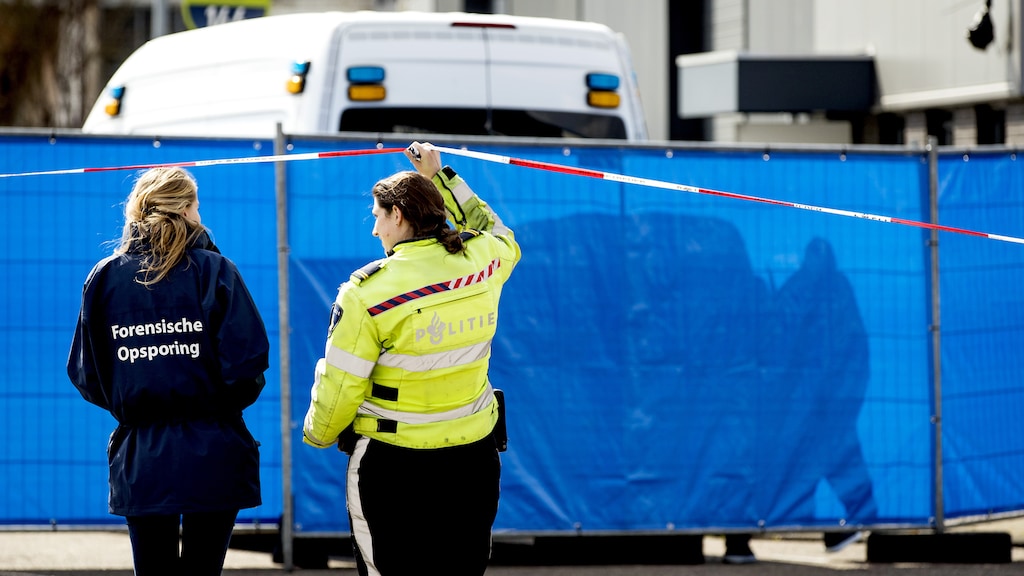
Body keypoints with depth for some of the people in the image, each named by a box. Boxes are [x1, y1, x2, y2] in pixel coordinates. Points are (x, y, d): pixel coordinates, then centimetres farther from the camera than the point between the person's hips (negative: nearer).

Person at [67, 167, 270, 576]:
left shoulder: (104, 278, 2)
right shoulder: (213, 271, -6)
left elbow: (85, 373, 2)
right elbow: (247, 359, -12)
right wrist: (230, 400, 9)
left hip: (139, 461, 2)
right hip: (210, 457, -2)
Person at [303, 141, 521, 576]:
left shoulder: (369, 291, -16)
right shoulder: (482, 261, -3)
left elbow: (339, 382, -12)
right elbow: (498, 234, 24)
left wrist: (317, 435, 8)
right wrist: (441, 177, 29)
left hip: (393, 464, -5)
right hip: (474, 455, 5)